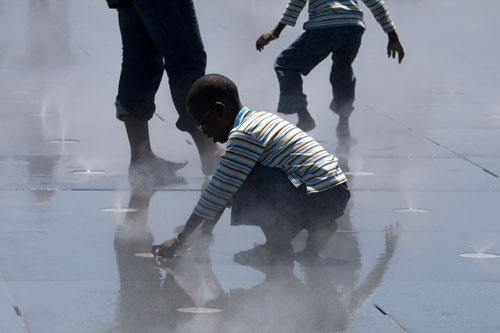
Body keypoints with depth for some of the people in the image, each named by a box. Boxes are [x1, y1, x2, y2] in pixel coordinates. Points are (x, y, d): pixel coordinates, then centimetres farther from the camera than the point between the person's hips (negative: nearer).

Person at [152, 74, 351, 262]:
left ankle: (279, 244, -3)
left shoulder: (243, 135, -12)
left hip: (318, 199, -10)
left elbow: (219, 191, -10)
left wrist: (180, 239, -3)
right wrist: (205, 231, 24)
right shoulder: (259, 120, 19)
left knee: (242, 179, -12)